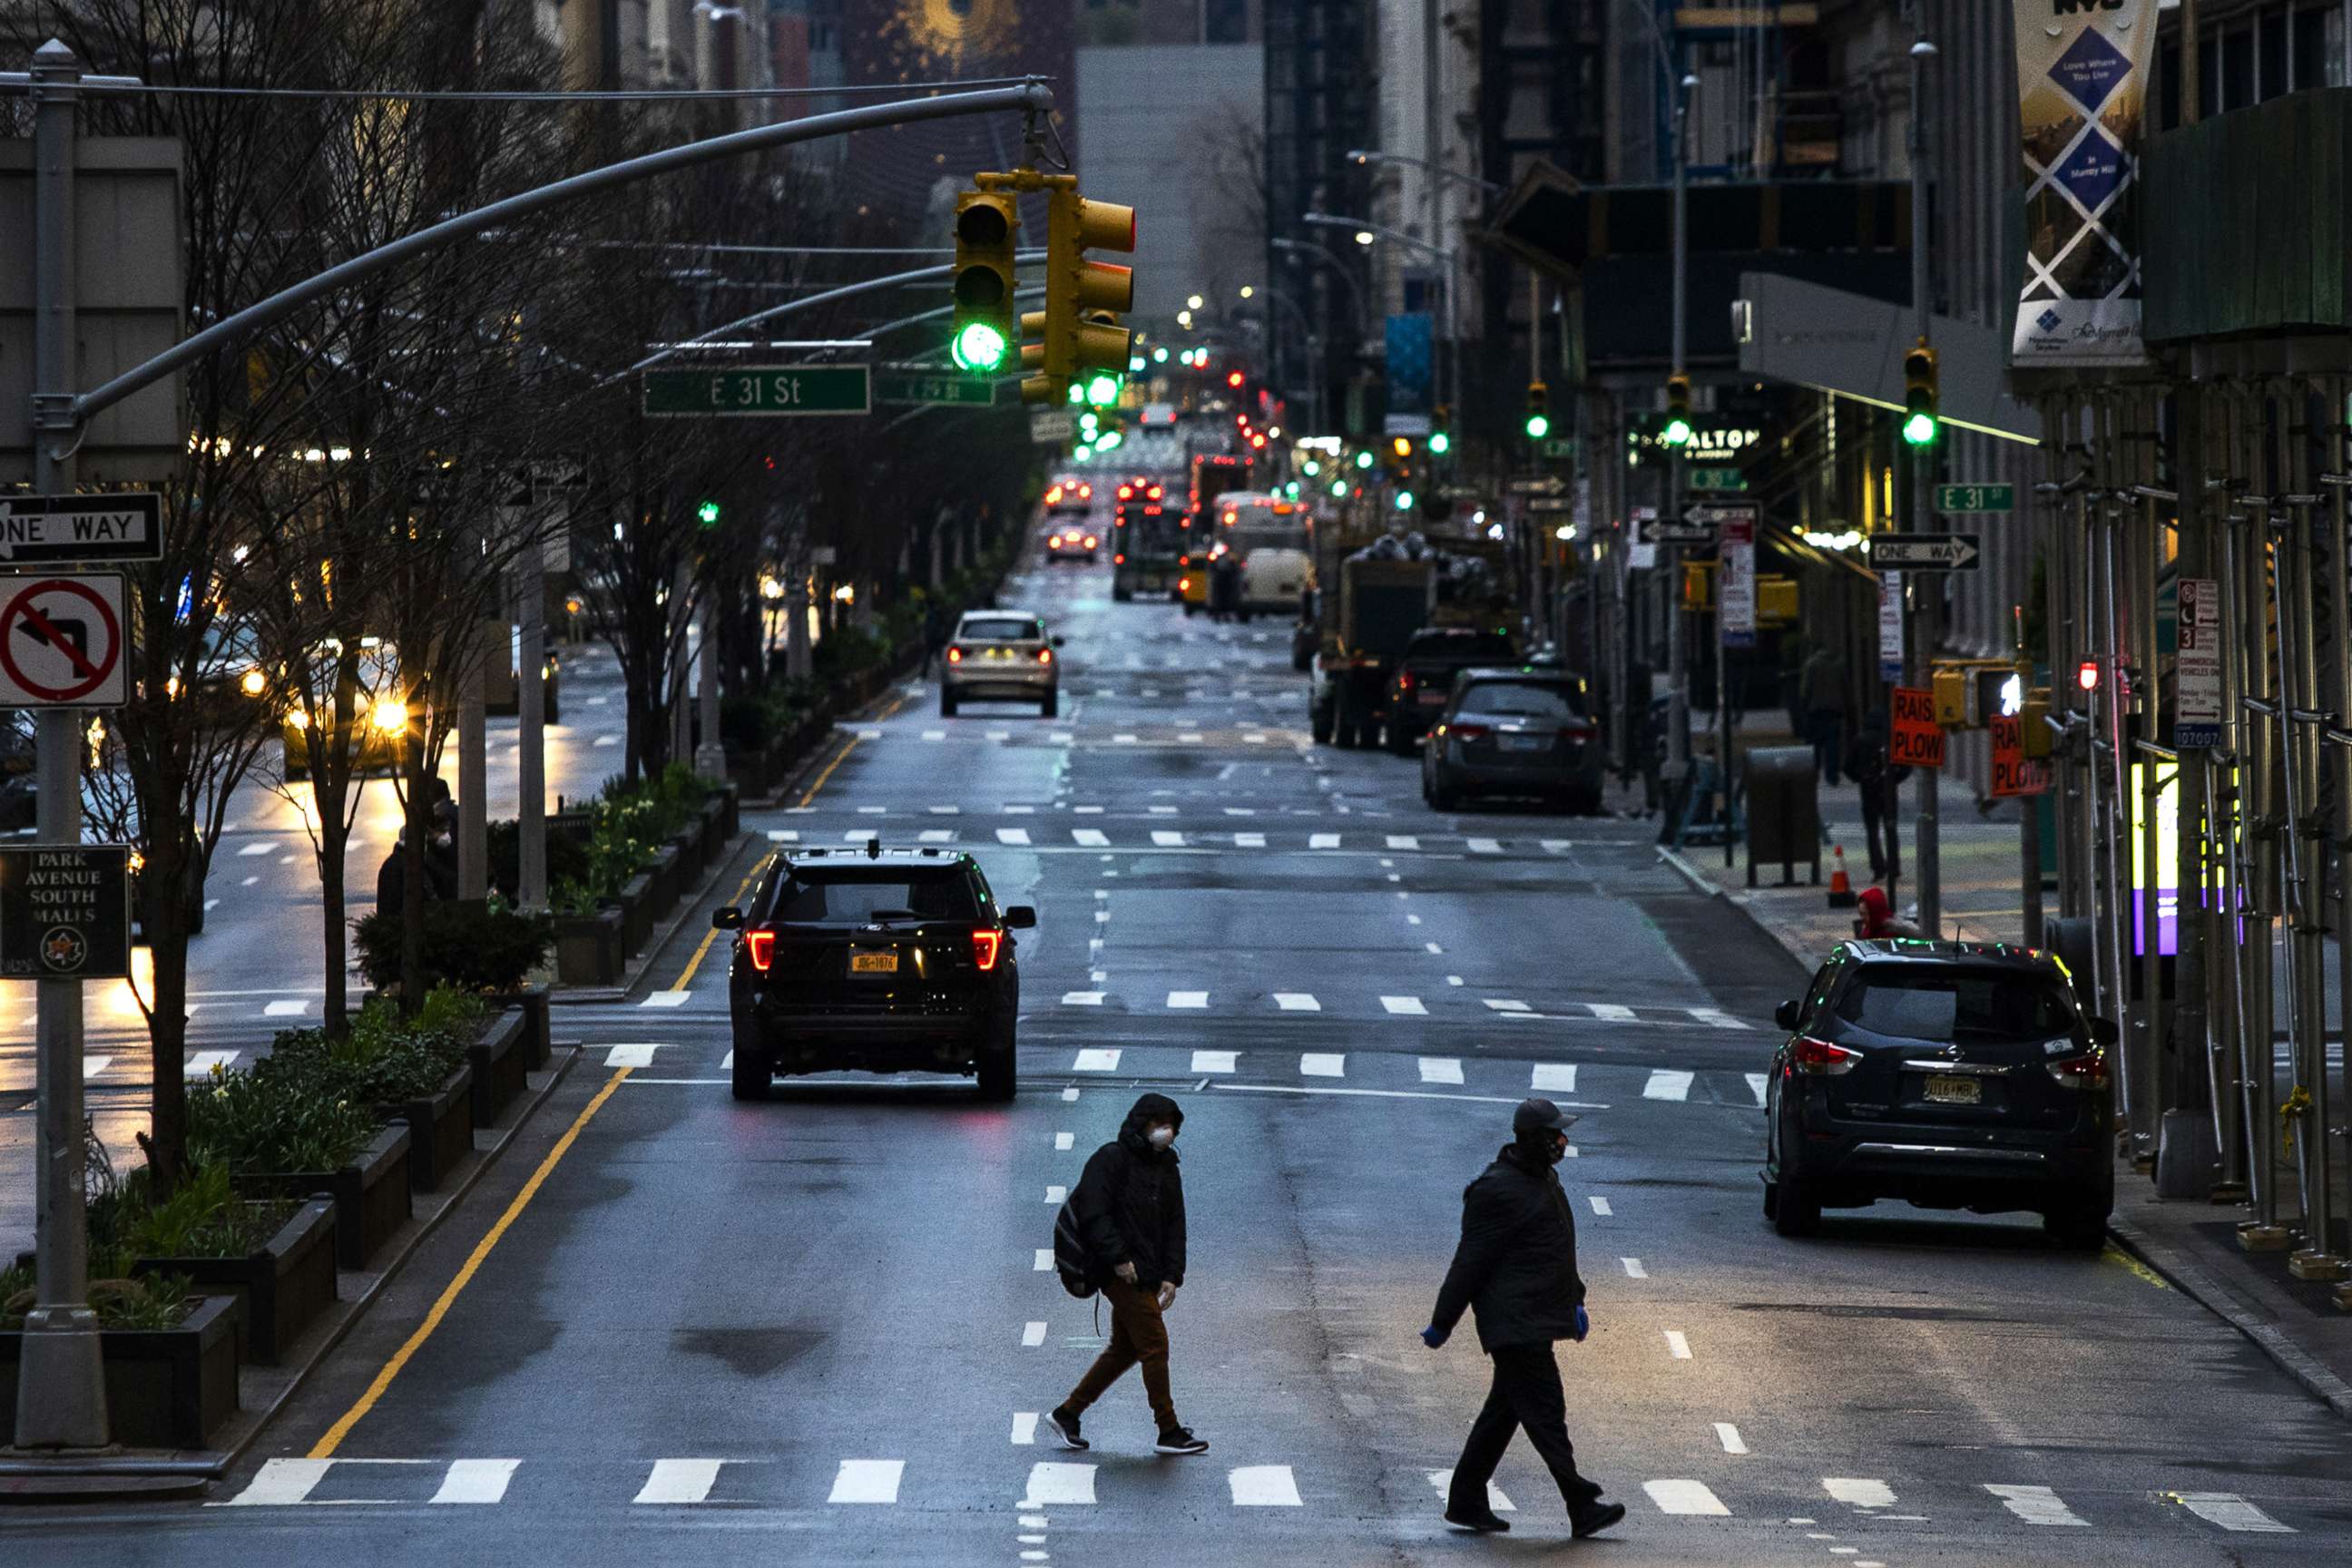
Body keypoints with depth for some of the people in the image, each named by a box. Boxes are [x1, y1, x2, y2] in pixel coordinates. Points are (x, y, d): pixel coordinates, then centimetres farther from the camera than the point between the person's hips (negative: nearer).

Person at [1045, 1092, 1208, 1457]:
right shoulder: (1111, 1159, -8)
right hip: (1122, 1273, -9)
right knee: (1154, 1345, -8)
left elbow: (1175, 1225, 15)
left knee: (1125, 1349, 14)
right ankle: (1169, 1432, -2)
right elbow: (1094, 1212, -16)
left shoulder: (1166, 1167, 16)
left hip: (1147, 1273, 9)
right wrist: (1118, 1258, -22)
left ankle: (1066, 1413, 24)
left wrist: (1171, 1276, 4)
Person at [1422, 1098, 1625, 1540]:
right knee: (1546, 1412, -8)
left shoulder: (1544, 1178, 15)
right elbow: (1470, 1261, -15)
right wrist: (1442, 1323, -12)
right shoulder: (1498, 1190, -17)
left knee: (1504, 1411, 14)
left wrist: (1575, 1301, 26)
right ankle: (1582, 1509, -8)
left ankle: (1466, 1503, 20)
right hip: (1514, 1322, -11)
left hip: (1537, 1318, 11)